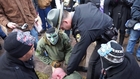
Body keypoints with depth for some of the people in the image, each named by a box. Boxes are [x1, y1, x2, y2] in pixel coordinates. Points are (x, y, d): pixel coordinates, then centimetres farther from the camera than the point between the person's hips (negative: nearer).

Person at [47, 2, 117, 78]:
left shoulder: (82, 30, -39)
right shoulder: (80, 7, -14)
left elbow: (77, 53, -32)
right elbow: (92, 4, 8)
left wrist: (67, 73, -19)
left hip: (107, 38, -10)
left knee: (93, 62, -1)